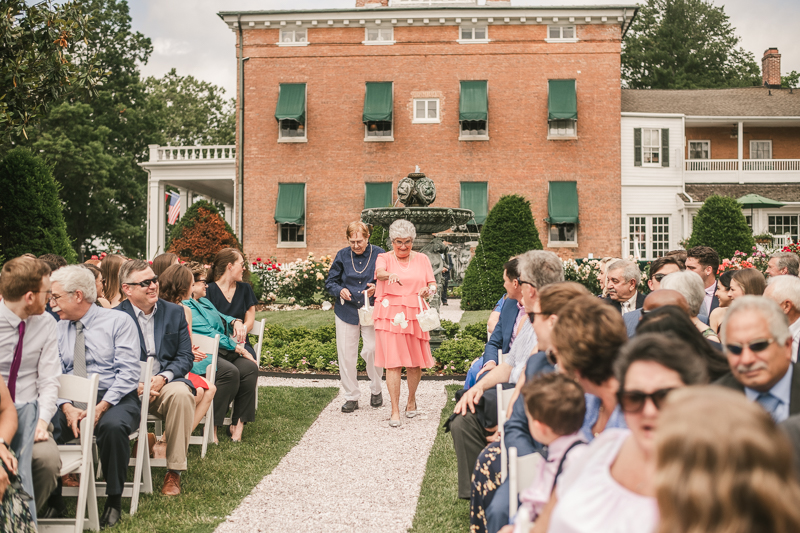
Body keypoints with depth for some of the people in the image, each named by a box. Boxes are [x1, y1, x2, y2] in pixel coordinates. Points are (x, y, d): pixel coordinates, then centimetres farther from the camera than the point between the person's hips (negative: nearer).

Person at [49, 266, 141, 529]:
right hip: (71, 400, 4)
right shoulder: (58, 329, 13)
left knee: (112, 426, -37)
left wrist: (101, 407, -20)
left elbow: (128, 372, -9)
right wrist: (66, 407, -14)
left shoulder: (119, 321, 0)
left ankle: (114, 499, -16)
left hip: (115, 399, -4)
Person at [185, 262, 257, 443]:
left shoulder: (204, 301, 27)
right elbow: (207, 333, -13)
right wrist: (238, 348, -12)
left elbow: (221, 317, 36)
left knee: (249, 367, -17)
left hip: (221, 351, 10)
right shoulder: (185, 306, -6)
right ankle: (211, 426, -25)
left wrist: (235, 321, 10)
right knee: (230, 372, -34)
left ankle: (239, 423, -17)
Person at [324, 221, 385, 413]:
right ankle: (351, 397, 15)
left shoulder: (379, 254, -4)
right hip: (346, 311, 3)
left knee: (372, 350, -10)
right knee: (346, 354, 3)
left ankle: (376, 390, 16)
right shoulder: (342, 256, 3)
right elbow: (330, 282, 9)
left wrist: (376, 288, -18)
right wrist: (340, 291, -12)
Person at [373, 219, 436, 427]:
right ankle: (395, 411, -4)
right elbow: (379, 272, -18)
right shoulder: (384, 258, 4)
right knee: (392, 363, -9)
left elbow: (433, 284, 9)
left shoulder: (422, 259, 12)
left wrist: (428, 290, -15)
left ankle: (412, 400, 32)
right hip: (390, 316, -3)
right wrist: (390, 275, -42)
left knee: (415, 361, 8)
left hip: (415, 316, 3)